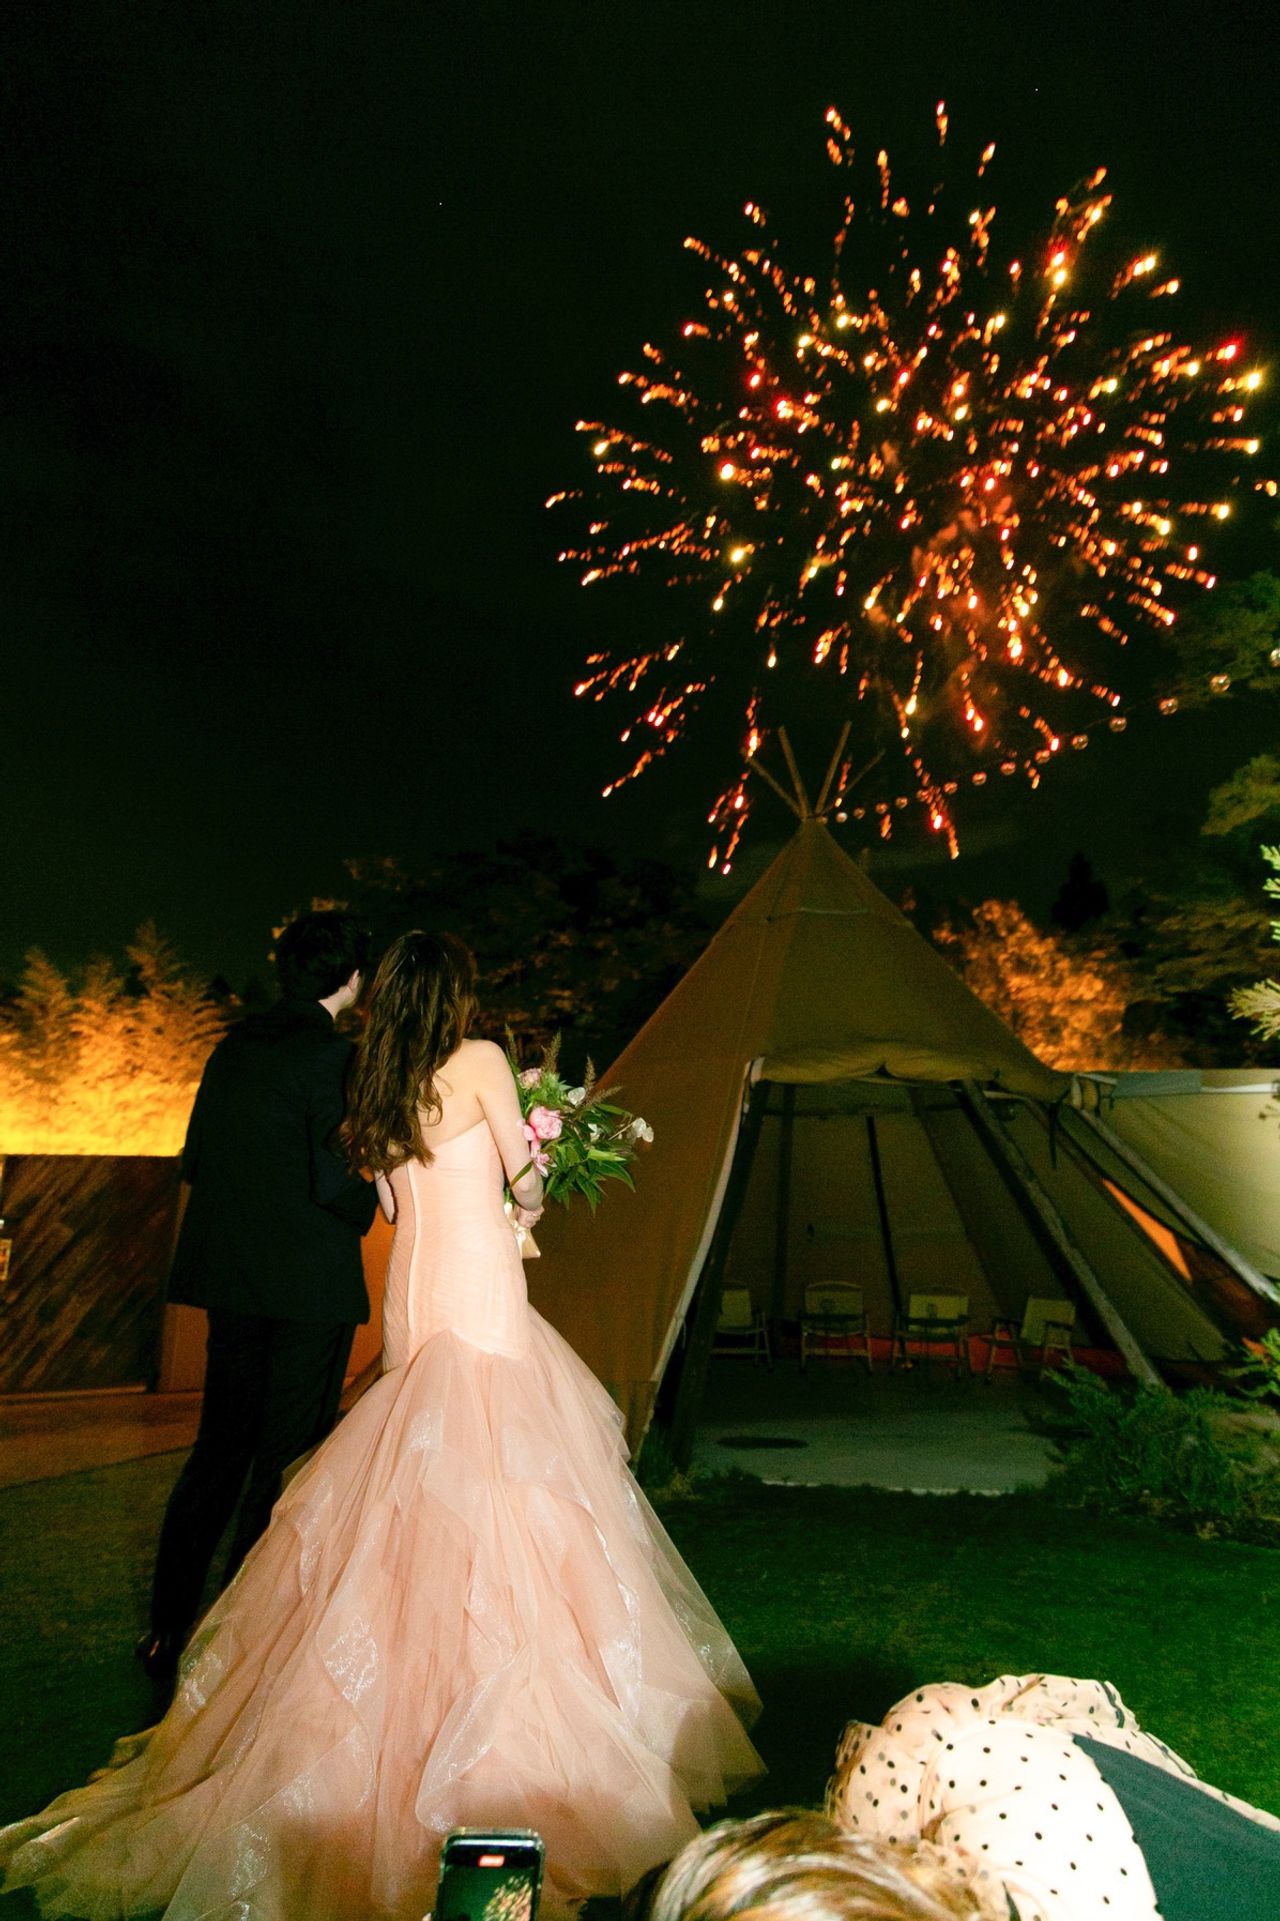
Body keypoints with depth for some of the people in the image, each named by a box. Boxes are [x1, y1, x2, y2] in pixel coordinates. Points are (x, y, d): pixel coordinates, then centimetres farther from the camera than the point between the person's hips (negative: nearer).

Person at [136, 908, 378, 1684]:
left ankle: (169, 1630, 27)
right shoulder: (334, 1056, -15)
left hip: (232, 1278, 7)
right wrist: (366, 1210, 2)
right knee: (285, 1464, 6)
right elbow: (339, 1181, -18)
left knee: (219, 1450, 18)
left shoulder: (232, 1049, 7)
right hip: (311, 1282, -7)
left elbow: (196, 1161, 10)